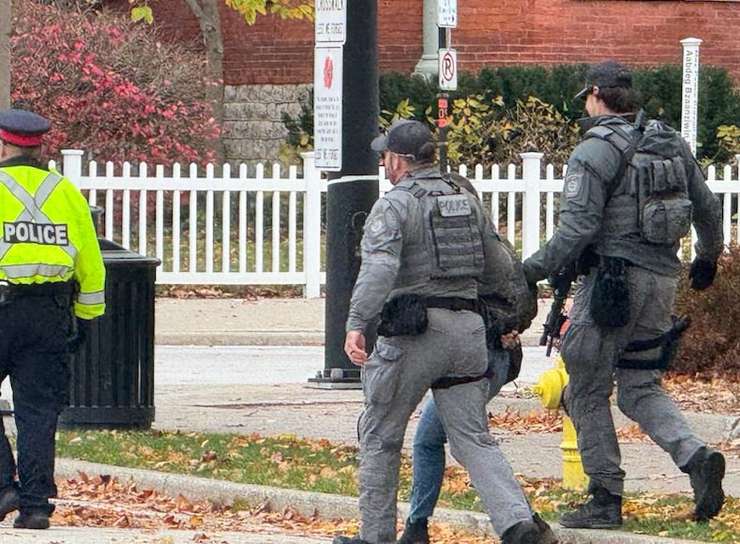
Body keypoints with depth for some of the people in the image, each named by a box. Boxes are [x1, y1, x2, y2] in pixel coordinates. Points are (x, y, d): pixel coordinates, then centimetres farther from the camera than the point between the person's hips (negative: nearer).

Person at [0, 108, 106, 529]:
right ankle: (35, 503, 2)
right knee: (39, 410, 6)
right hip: (51, 313, 4)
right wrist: (86, 317, 22)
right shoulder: (66, 193, 9)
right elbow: (90, 263, 13)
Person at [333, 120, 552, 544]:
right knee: (475, 439, 4)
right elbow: (494, 265, 16)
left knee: (380, 434, 10)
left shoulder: (394, 206, -6)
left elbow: (379, 268, -21)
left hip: (414, 332, -6)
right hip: (469, 329, 6)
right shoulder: (467, 200, 14)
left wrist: (357, 325, -26)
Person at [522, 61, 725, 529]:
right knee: (640, 386, 15)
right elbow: (707, 208, 18)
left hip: (613, 276, -7)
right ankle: (696, 456, -9)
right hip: (663, 277, 7)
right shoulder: (672, 143, 11)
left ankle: (606, 500, 4)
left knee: (589, 390, 4)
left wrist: (535, 270, -10)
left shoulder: (595, 152, -11)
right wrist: (708, 258, 35)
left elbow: (578, 228, -18)